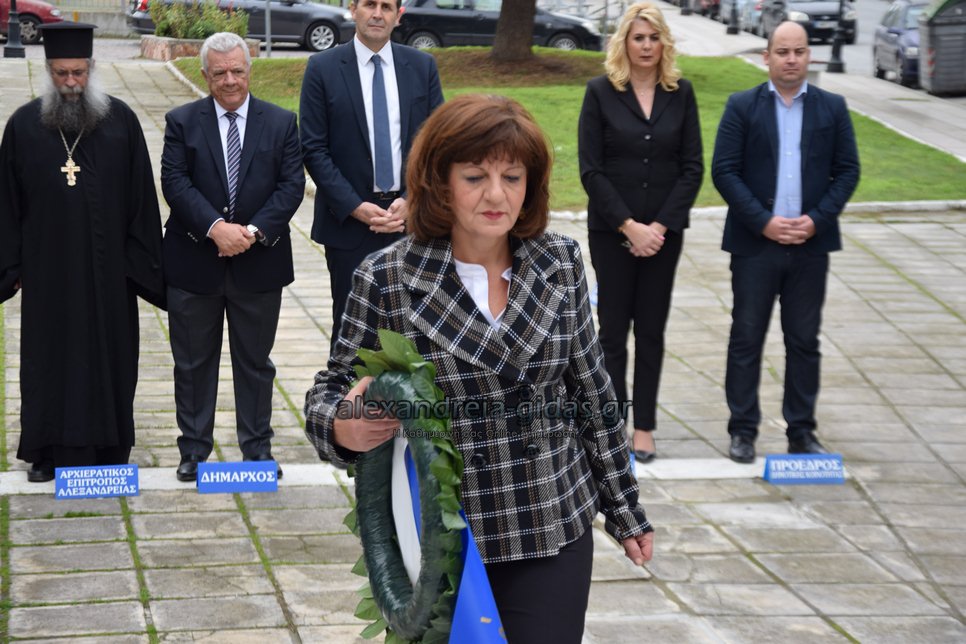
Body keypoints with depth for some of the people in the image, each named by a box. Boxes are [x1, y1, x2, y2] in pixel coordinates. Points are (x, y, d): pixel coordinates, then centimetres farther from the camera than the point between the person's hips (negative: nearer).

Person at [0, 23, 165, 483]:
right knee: (50, 357, 7)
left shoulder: (120, 121, -3)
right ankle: (49, 449, 18)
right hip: (48, 269, 1)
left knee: (108, 355, 7)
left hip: (107, 268, 0)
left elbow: (142, 198, 0)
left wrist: (142, 263, -2)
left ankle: (109, 447, 19)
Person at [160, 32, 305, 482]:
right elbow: (175, 183, -8)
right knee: (193, 361, 8)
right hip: (194, 262, 0)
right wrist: (215, 227, -21)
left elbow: (291, 186, -3)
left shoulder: (281, 123, 3)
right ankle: (194, 449, 18)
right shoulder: (182, 122, 1)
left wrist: (254, 231, -16)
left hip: (259, 262, 0)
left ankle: (257, 448, 21)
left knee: (255, 361, 10)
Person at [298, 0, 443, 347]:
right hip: (349, 220, -2)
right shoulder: (323, 68, -2)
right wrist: (355, 207, -13)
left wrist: (411, 201, -8)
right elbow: (314, 149, -4)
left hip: (409, 216, 2)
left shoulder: (422, 66, 6)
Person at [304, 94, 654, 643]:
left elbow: (594, 393, 7)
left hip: (554, 535, 2)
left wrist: (625, 510, 12)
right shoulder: (387, 278, -9)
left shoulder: (561, 263, -1)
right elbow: (334, 390, -1)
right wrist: (341, 428, -24)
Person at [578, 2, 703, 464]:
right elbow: (591, 169, -6)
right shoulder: (601, 92, -3)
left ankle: (644, 427, 13)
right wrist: (628, 225, -12)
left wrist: (660, 225, -9)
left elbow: (692, 167, 1)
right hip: (611, 230, -2)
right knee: (613, 330, 3)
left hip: (663, 230, 2)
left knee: (652, 330, 7)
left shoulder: (680, 94, 3)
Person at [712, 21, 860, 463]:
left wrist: (818, 219, -9)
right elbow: (724, 170, -4)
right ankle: (743, 431, 11)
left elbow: (847, 170, 5)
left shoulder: (832, 108, 7)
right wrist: (764, 221, -12)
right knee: (746, 338, 3)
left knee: (804, 341, 7)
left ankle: (801, 432, 15)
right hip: (755, 243, -2)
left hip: (810, 243, 2)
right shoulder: (742, 107, 1)